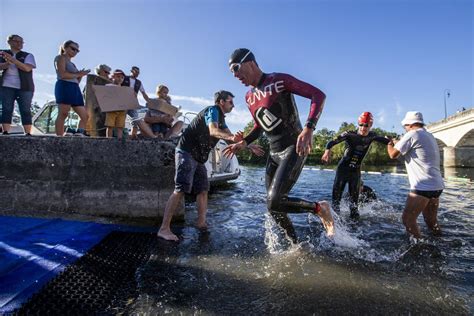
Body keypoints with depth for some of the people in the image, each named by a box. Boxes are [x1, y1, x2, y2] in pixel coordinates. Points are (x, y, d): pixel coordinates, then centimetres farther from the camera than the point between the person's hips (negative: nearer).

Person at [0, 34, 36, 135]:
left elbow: (27, 68, -8)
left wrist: (13, 59, -16)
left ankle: (28, 134, -8)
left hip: (24, 87, -1)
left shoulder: (28, 55, 9)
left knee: (25, 110, -5)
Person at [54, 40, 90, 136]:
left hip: (75, 89, 8)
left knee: (84, 116, -1)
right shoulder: (60, 58, 6)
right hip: (64, 87, -8)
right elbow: (62, 74, -10)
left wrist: (80, 75, 7)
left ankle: (79, 134, -3)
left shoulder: (72, 64, 29)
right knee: (63, 114, -13)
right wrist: (77, 74, -1)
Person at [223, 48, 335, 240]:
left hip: (294, 149, -7)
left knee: (274, 202, -20)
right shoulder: (249, 97, 13)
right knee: (272, 205, 7)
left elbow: (318, 95, -13)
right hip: (274, 153, 8)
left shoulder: (279, 81, -9)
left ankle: (320, 208, 4)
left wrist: (308, 129, -27)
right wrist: (243, 143, 9)